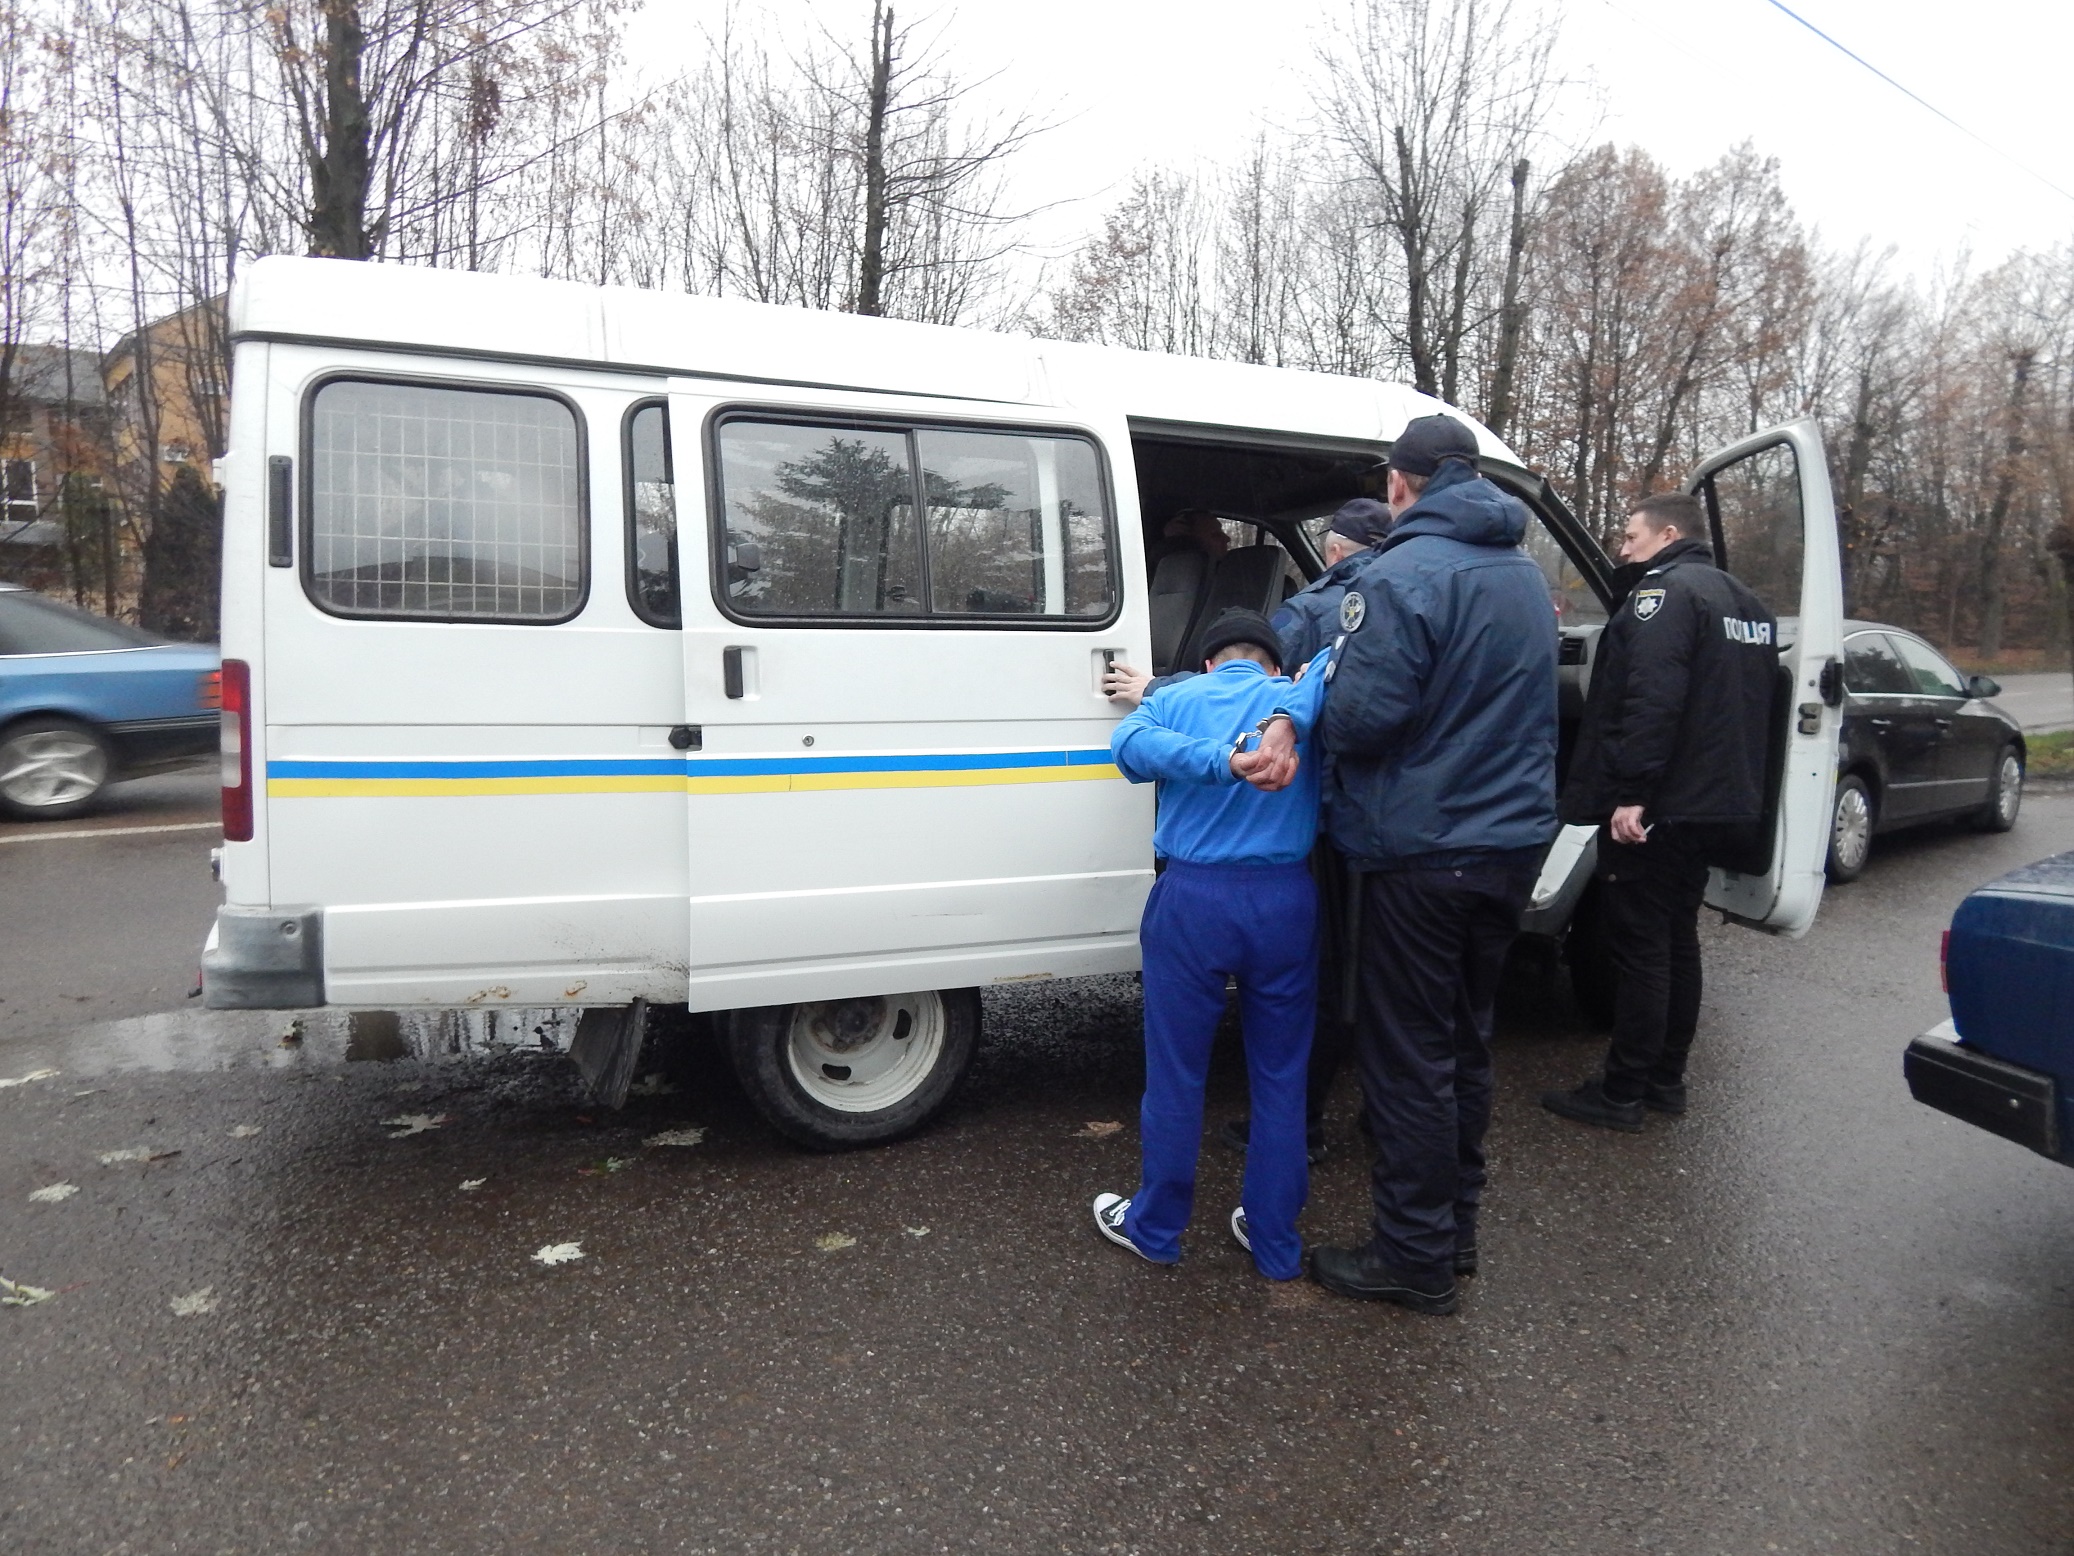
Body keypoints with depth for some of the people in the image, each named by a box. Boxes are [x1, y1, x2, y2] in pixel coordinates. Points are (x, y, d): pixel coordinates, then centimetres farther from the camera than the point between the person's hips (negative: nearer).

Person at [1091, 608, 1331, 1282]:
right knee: (1280, 1079, 15)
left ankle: (1155, 1228, 29)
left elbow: (1129, 744, -15)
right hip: (1285, 901, 2)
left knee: (1175, 1075, 12)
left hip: (1192, 901, -1)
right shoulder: (1297, 694, 9)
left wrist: (1222, 762, -26)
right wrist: (1285, 726, -24)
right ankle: (1275, 1244, 28)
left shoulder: (1174, 699, 6)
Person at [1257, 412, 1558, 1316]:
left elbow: (1360, 716, -24)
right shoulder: (1523, 574, 13)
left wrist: (1301, 722, -1)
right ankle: (1454, 1231, 31)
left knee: (1409, 1056, 2)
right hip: (1512, 840, 9)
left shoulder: (1403, 576, -16)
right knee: (1465, 1043, 18)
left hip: (1422, 851, -8)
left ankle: (1415, 1258, 13)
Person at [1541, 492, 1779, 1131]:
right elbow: (1751, 702, 23)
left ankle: (1622, 1094, 4)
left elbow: (1652, 700, -26)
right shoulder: (1746, 603, 18)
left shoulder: (1666, 593, -13)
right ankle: (1665, 1079, 26)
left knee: (1638, 947, -3)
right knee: (1676, 941, 16)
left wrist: (1631, 791, -26)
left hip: (1656, 811, -9)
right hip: (1718, 806, 10)